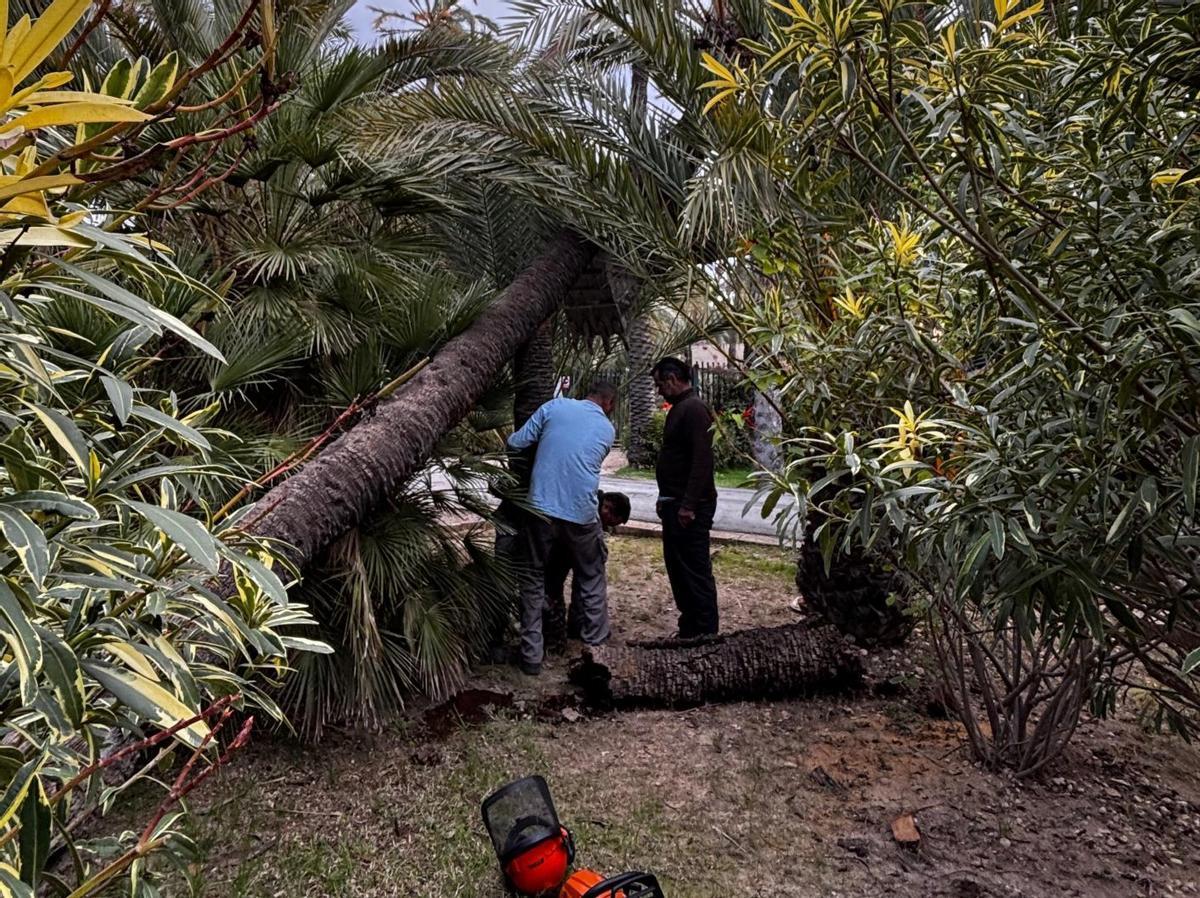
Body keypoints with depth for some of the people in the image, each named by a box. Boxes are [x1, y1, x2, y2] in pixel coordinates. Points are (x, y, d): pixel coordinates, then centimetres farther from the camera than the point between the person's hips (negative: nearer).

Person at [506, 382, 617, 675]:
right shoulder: (607, 430, 8)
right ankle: (596, 643, 31)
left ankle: (531, 655, 14)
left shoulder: (555, 406, 3)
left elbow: (515, 443, 2)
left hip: (541, 509, 0)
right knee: (592, 579, 21)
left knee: (533, 580, 14)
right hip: (582, 515, 0)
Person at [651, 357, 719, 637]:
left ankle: (706, 633, 4)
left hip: (690, 507, -10)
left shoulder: (694, 409, -15)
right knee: (678, 568, 15)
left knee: (695, 571, -4)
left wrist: (689, 505, -24)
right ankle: (689, 630, 26)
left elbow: (702, 460, -22)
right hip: (675, 504, 10)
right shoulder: (679, 408, 17)